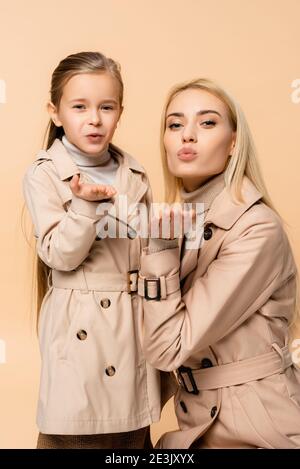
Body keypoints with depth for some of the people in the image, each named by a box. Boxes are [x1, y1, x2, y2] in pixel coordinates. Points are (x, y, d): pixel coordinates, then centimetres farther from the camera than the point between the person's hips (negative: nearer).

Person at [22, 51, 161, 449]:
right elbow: (59, 255, -14)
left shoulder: (133, 172, 7)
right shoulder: (43, 176, -7)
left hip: (134, 322, 5)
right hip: (79, 327, -4)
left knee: (134, 432, 14)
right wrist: (87, 204, -27)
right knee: (77, 432, 4)